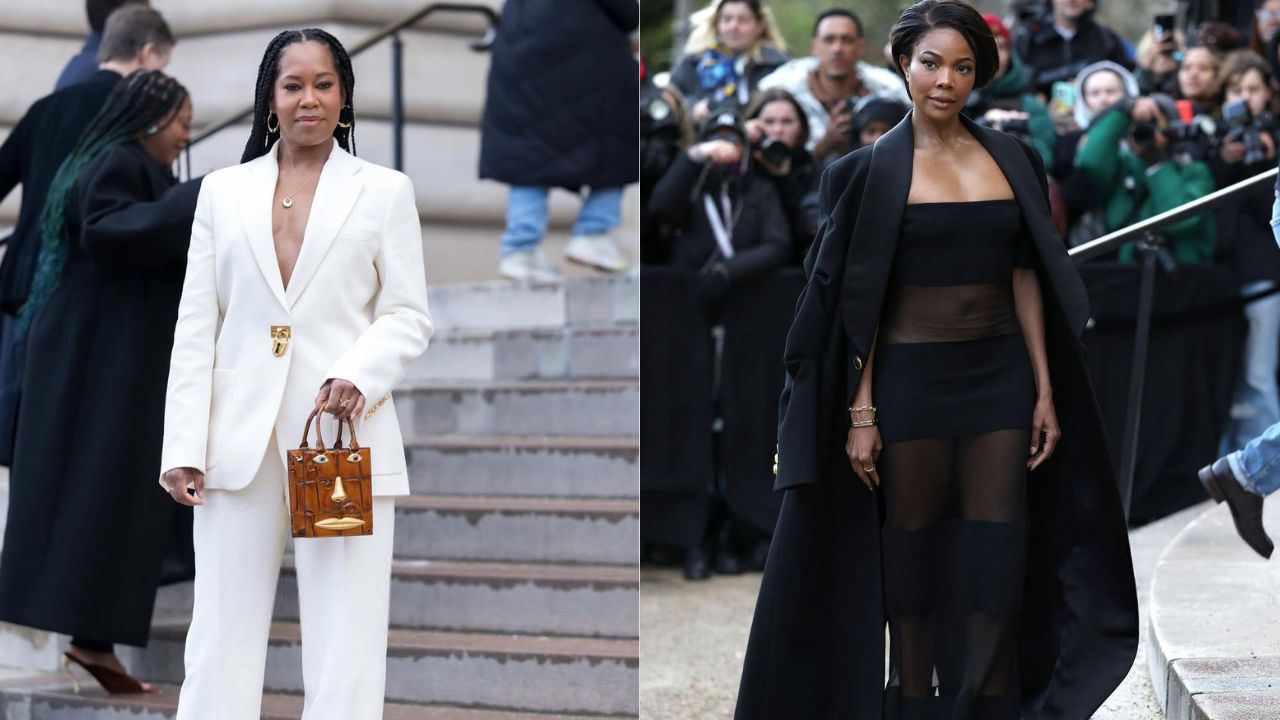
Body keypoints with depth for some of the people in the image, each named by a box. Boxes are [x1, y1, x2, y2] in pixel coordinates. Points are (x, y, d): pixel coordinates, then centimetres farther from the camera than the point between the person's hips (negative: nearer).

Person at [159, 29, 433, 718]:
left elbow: (408, 316, 6)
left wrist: (357, 375, -15)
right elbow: (195, 325, 10)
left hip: (345, 433, -2)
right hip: (240, 440, 2)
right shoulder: (223, 190, 14)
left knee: (345, 642, -4)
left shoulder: (384, 191, 9)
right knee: (221, 636, 0)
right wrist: (183, 445, 0)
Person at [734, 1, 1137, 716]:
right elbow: (860, 300, -3)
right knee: (914, 547, 4)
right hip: (911, 379, -2)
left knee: (995, 556, 1)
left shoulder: (1010, 159, 7)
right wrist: (860, 412, -8)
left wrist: (1046, 391, 3)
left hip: (999, 375, 3)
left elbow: (1026, 278, 8)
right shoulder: (875, 169, -2)